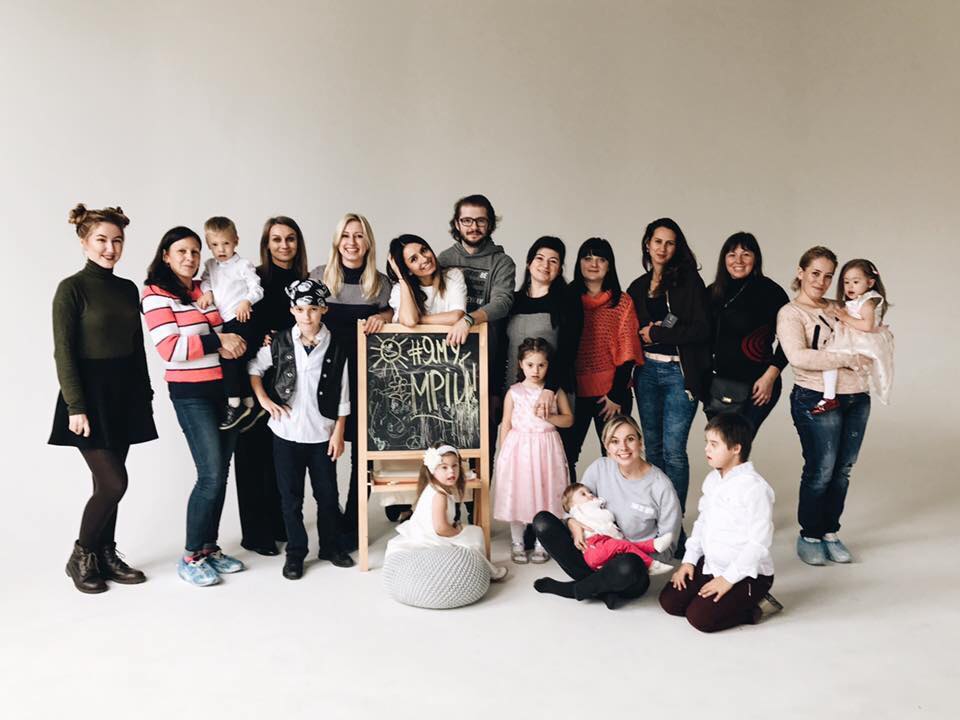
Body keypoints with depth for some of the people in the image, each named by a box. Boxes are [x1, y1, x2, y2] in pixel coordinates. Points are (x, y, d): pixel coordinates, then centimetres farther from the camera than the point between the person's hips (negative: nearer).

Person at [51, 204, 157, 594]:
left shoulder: (128, 289, 10)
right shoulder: (72, 288, -8)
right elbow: (63, 352, -12)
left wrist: (146, 393, 13)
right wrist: (76, 407, -17)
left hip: (125, 394, 6)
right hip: (89, 394, -6)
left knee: (107, 482, 11)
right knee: (114, 481, -9)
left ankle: (105, 555, 23)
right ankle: (80, 556, 12)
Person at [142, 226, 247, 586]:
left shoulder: (207, 289, 12)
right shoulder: (156, 295, -6)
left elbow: (227, 330, 24)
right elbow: (169, 349, -16)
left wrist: (234, 344, 3)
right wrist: (218, 341, -16)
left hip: (226, 389, 6)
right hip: (191, 394, -6)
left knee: (220, 474, 9)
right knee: (211, 476, -9)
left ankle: (210, 548, 21)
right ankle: (191, 557, 7)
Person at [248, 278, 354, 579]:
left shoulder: (335, 349, -4)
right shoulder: (280, 343, -3)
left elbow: (342, 397, -1)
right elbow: (254, 368, 9)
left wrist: (338, 433, -2)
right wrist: (264, 400, -2)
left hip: (322, 435, 0)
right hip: (287, 433, 0)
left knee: (327, 495, 10)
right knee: (291, 497, 9)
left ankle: (330, 546, 29)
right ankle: (295, 552, 23)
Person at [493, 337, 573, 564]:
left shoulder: (555, 391, 2)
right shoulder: (514, 392, 0)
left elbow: (569, 419, 4)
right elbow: (506, 425, 3)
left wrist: (549, 417, -14)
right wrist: (503, 453, 0)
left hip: (546, 449, 1)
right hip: (518, 448, 0)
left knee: (545, 495, 5)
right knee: (517, 496, 3)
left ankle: (541, 543, 20)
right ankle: (517, 543, 18)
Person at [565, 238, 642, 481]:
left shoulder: (622, 302, 4)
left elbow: (627, 353, 0)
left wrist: (617, 395, -8)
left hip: (610, 395, -1)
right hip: (574, 391, 1)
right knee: (565, 455, 1)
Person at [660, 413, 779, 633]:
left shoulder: (754, 487, -21)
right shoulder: (712, 480, 6)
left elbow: (759, 543, -22)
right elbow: (702, 522, 15)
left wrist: (728, 579, -21)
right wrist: (689, 560, 6)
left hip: (747, 573, -8)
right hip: (710, 565, 9)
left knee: (700, 617, -20)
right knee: (669, 601, 0)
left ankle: (750, 607, 3)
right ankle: (738, 602, 10)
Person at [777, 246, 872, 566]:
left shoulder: (837, 309, 15)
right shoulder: (790, 313, -5)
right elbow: (798, 356, -20)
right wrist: (847, 360, -18)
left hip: (857, 398, 6)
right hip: (817, 400, -6)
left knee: (842, 470, 11)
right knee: (820, 470, -1)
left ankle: (830, 532, 25)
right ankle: (809, 536, 16)